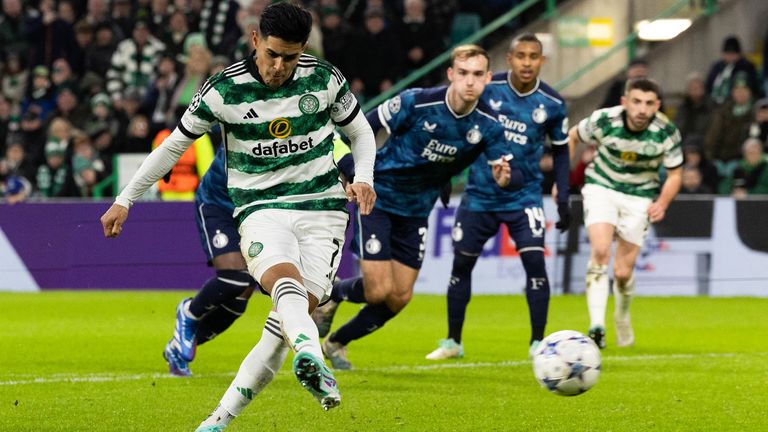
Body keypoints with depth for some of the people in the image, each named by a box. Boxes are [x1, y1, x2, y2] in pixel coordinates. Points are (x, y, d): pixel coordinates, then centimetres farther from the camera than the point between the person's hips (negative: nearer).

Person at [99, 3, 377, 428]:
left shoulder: (325, 79, 0)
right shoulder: (223, 90, -5)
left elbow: (360, 132, 16)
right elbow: (173, 145, 7)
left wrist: (363, 178, -4)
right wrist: (125, 200, 7)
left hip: (322, 209, 2)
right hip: (260, 210, -1)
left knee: (296, 311, -16)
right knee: (285, 280, -34)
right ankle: (312, 360, -62)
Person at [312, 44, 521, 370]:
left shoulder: (487, 126, -12)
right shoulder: (417, 103, -23)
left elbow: (514, 175, -16)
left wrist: (505, 177, -40)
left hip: (416, 211, 5)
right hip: (378, 199, -5)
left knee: (400, 297, 6)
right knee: (378, 290, -14)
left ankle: (336, 343, 28)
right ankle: (331, 295, 20)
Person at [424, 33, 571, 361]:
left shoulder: (552, 104, -6)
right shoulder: (487, 89, -9)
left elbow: (560, 150, 7)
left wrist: (563, 199, 1)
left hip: (524, 196, -1)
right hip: (480, 195, 1)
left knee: (535, 263, -15)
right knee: (461, 264, 8)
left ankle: (538, 343, -4)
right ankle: (453, 342, 23)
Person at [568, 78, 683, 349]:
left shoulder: (667, 133, -18)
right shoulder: (604, 120, -20)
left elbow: (675, 175, -4)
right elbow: (572, 137, 1)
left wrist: (662, 203, -22)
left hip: (639, 197, 1)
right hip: (601, 187, -1)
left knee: (623, 273, 0)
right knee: (601, 252, -25)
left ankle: (622, 316, 33)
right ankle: (596, 326, -28)